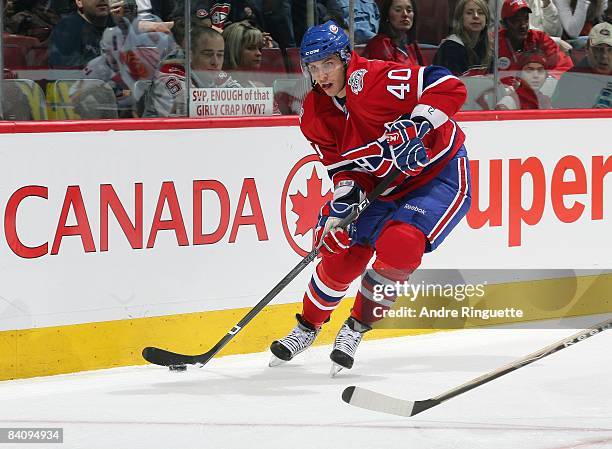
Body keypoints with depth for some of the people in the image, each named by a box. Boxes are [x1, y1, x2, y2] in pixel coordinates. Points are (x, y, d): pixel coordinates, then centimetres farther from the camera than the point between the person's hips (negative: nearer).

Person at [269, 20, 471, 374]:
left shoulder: (375, 79, -27)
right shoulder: (316, 114, -4)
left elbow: (449, 87, -29)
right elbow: (342, 166, 0)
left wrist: (415, 126, -37)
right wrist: (345, 195, -21)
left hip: (440, 174, -7)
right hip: (385, 187, 7)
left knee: (398, 245, -26)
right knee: (342, 253, 2)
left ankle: (357, 328, -7)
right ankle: (308, 328, 28)